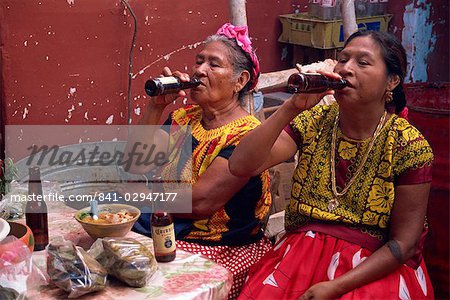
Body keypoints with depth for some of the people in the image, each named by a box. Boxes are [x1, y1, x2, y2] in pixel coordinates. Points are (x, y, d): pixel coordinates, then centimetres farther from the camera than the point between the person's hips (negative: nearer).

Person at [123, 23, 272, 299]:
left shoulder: (247, 134, -13)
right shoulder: (184, 117, 10)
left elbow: (200, 203, -20)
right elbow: (137, 166, 0)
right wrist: (155, 106, -7)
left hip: (221, 249, -6)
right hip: (164, 230, 6)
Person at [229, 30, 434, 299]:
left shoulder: (409, 146, -7)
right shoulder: (312, 122, 1)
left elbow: (404, 243, -7)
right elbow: (240, 166, -10)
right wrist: (292, 107, -19)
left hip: (375, 267, -2)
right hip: (300, 254, 3)